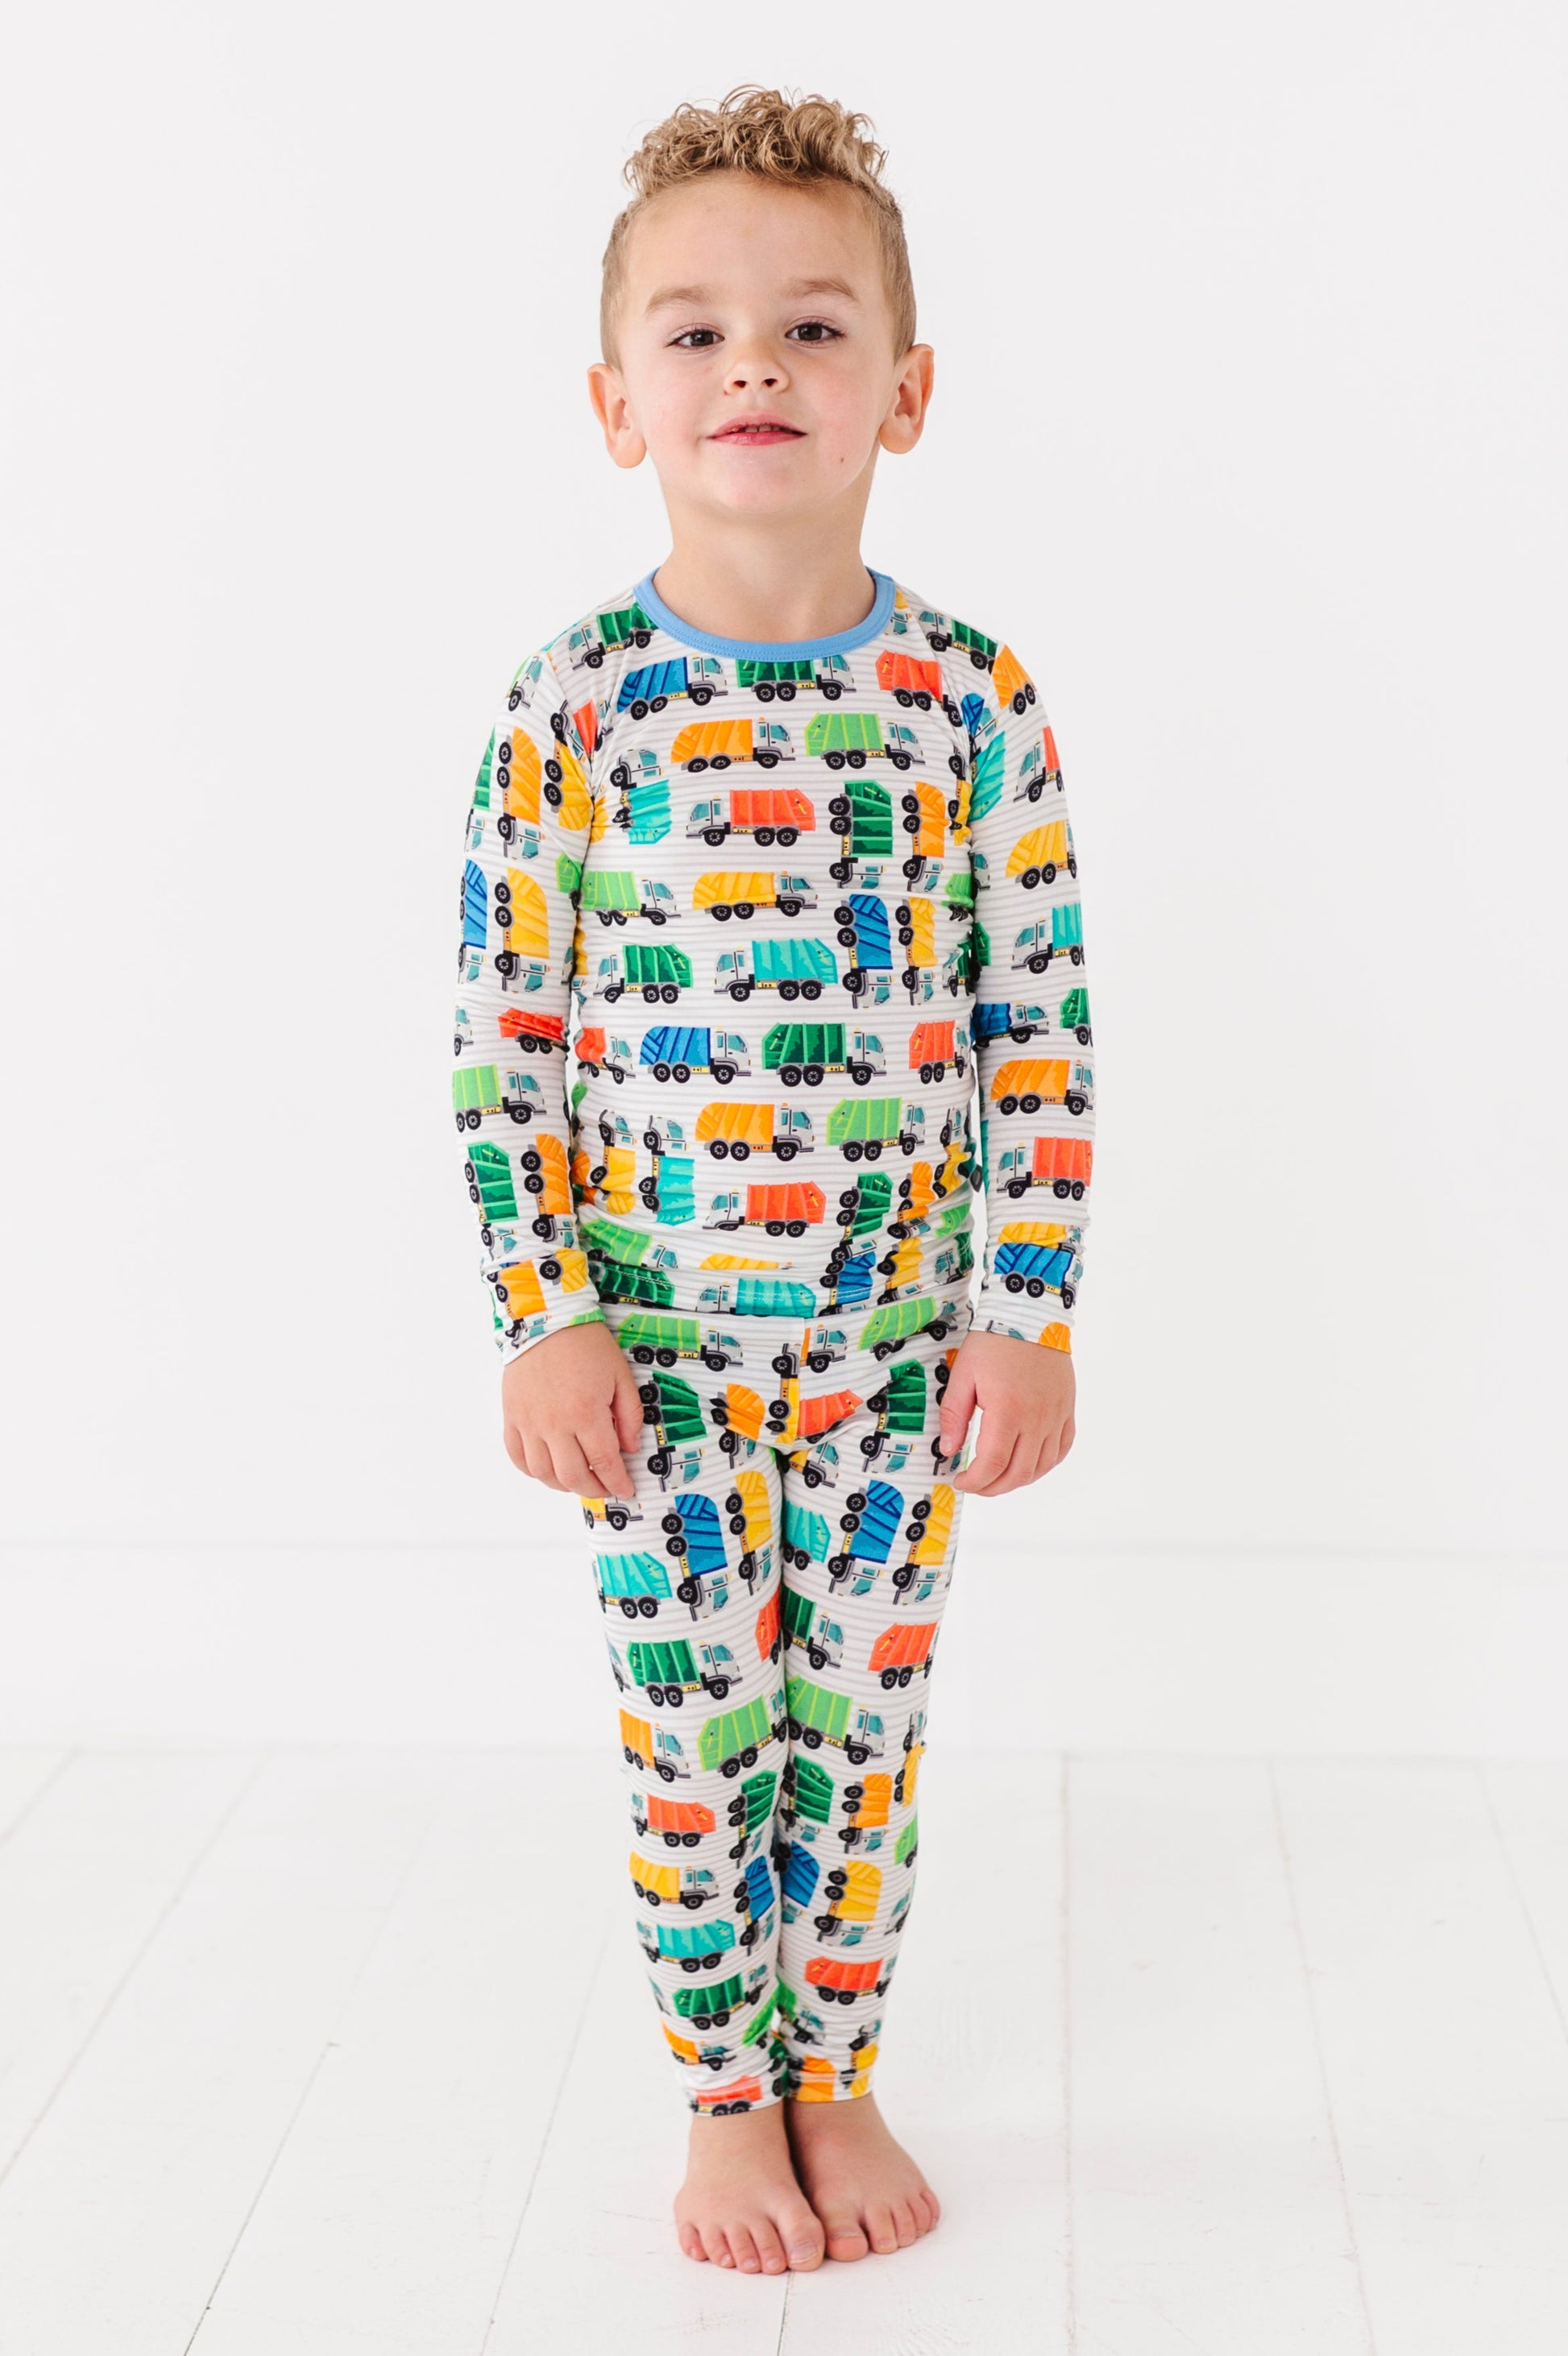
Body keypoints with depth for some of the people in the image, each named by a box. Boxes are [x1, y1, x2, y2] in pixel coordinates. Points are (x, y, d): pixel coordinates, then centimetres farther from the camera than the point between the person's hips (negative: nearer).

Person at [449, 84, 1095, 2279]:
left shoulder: (975, 703, -5)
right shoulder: (568, 704, -8)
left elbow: (1043, 1037, -1)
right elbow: (506, 1036, -5)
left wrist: (1032, 1313, -4)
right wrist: (543, 1319, -7)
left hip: (899, 1330, 1)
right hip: (657, 1336, -1)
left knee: (863, 1721, 13)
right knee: (693, 1734, 9)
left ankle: (841, 2082, 34)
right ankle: (726, 2105, 30)